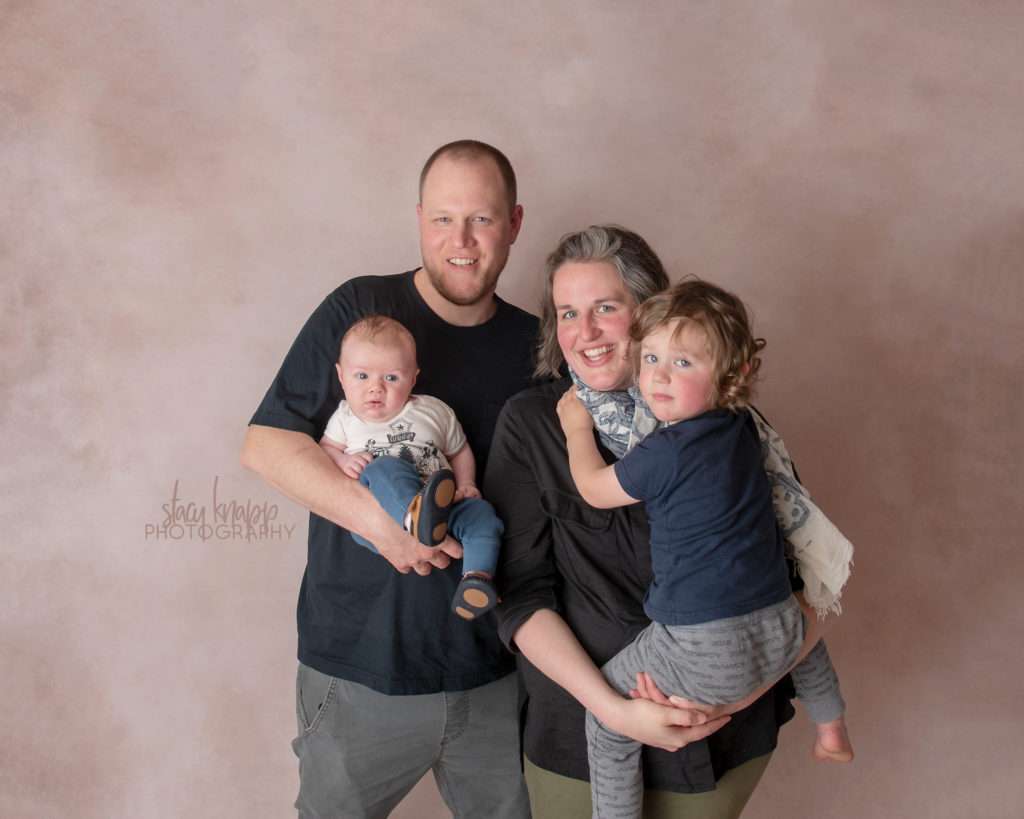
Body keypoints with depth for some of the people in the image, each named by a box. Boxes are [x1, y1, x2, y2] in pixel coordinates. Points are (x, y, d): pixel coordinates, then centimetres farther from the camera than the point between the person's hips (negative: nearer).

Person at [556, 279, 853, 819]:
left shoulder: (664, 453, -17)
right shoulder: (741, 427, 3)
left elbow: (594, 489, 0)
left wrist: (577, 427, 15)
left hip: (705, 654, -7)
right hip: (777, 637, 7)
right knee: (800, 619, 43)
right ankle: (831, 729, 55)